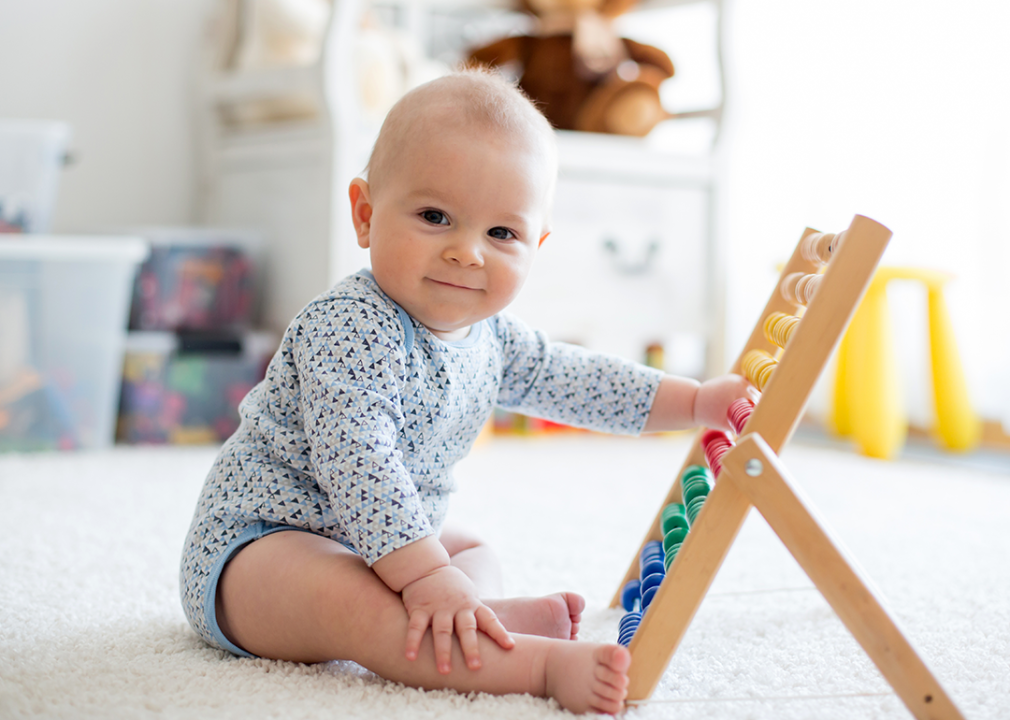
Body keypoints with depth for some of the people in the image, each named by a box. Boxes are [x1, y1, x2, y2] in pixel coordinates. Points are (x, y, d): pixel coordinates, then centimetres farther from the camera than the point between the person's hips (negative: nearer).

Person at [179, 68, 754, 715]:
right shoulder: (347, 329, -26)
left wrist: (696, 401, 10)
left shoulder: (489, 336, 2)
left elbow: (575, 379, 13)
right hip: (261, 540, -10)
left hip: (372, 540, 10)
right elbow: (356, 465, -34)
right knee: (343, 599, -38)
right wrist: (427, 577, -38)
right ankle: (543, 663, -47)